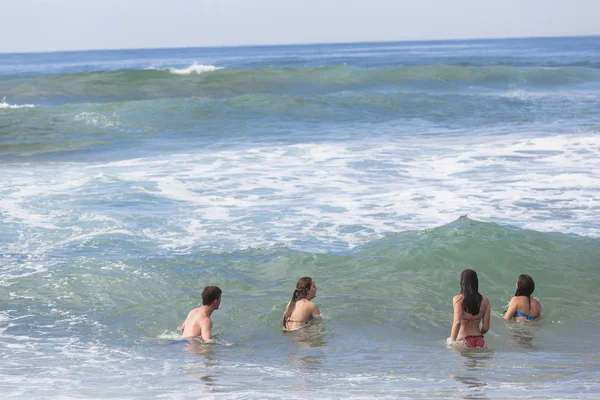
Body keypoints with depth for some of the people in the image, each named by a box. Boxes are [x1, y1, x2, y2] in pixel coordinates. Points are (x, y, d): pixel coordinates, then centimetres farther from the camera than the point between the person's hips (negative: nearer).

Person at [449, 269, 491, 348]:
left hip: (464, 341, -3)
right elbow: (486, 327, 10)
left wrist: (451, 341, -6)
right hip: (479, 341, 3)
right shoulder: (485, 301, 8)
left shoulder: (458, 299, -2)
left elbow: (457, 322, -14)